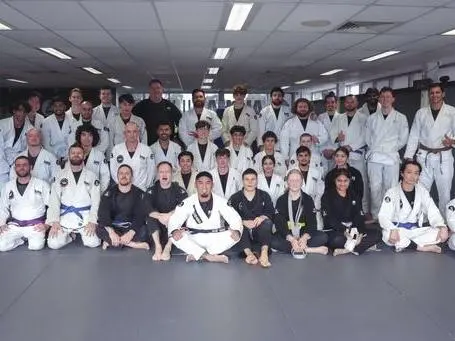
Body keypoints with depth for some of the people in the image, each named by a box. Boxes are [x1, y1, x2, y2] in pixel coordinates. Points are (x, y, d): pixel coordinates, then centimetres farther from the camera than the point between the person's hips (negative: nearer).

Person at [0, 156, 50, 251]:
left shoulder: (42, 184, -1)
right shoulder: (8, 186, 9)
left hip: (36, 225, -3)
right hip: (15, 225, 3)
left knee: (36, 245, -27)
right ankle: (22, 239, 8)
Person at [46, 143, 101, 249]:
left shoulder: (91, 176, 5)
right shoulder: (61, 175, 6)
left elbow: (95, 200, 0)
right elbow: (54, 199, 1)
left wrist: (92, 221, -12)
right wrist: (54, 221, -11)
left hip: (85, 217, 0)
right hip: (65, 216, 0)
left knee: (93, 243, -18)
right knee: (53, 244, -17)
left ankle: (81, 233, 16)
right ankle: (69, 235, 15)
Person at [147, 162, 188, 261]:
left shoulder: (179, 190, 2)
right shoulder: (152, 191, 5)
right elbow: (148, 208, -13)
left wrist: (169, 215, -32)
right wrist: (160, 216, -32)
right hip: (158, 225, 1)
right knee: (151, 217, -26)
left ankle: (167, 248, -31)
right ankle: (158, 247, -31)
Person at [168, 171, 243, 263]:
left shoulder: (220, 201, -4)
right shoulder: (187, 202, -6)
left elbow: (235, 218, -9)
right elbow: (174, 220, -12)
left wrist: (236, 230, -32)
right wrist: (175, 230, -37)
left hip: (215, 240, 1)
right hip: (194, 241, -1)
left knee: (235, 234, -25)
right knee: (175, 235, -28)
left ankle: (197, 255, -23)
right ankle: (209, 257, -29)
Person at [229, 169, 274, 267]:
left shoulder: (264, 196, 12)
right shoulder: (235, 198, 6)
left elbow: (271, 213, 0)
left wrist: (263, 217, -23)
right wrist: (244, 222, -25)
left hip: (259, 232, 1)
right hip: (242, 232, -1)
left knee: (267, 222, -27)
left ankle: (264, 253, -45)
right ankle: (248, 253, -48)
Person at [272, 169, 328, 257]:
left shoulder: (308, 199, 5)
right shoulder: (281, 200, 2)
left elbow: (312, 222, -5)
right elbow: (279, 223, -10)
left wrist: (305, 237, -27)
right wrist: (291, 239, -28)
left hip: (304, 235, 1)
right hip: (286, 236, -1)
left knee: (323, 237, -24)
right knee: (273, 241, -32)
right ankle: (307, 249, -30)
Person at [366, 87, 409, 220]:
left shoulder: (401, 118, 5)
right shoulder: (372, 118, 10)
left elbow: (403, 138, 6)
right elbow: (367, 137, 13)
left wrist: (392, 149, 3)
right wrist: (374, 149, 4)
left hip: (392, 158, -1)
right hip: (374, 157, 2)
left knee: (391, 188, -4)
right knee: (375, 188, 1)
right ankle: (376, 216, 10)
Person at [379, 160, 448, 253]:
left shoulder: (422, 191, 3)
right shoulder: (392, 192, -9)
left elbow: (433, 213, -3)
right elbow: (383, 216, -18)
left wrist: (442, 227, -23)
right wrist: (392, 230, -38)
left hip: (415, 230, 4)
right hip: (398, 230, -4)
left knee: (443, 234, -17)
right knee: (389, 234, -38)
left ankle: (404, 245, -21)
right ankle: (423, 247, -19)